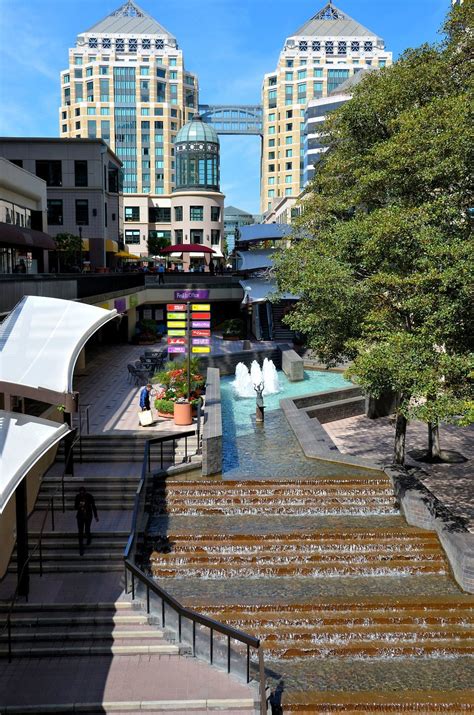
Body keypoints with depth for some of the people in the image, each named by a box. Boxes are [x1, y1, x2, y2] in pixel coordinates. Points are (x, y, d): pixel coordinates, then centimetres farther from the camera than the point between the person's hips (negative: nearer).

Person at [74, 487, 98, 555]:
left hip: (88, 516, -1)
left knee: (87, 531, 0)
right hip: (80, 516, 1)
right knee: (80, 532, -3)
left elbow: (93, 507, -1)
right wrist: (78, 506, -23)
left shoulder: (90, 496, -12)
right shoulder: (77, 497, -7)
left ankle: (89, 538, 38)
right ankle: (81, 549, 7)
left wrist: (96, 516, 3)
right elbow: (75, 507, 1)